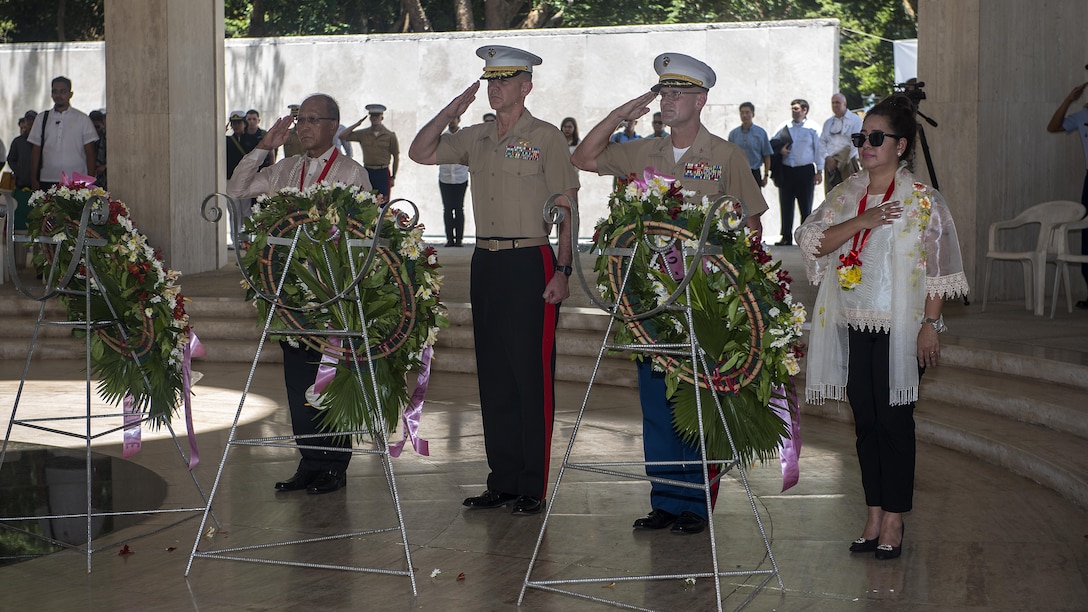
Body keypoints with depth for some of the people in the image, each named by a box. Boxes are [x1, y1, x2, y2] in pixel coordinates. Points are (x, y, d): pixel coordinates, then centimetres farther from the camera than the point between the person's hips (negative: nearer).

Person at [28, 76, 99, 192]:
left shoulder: (82, 119, 7)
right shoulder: (41, 119, 13)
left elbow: (90, 153, 5)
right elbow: (36, 151, 11)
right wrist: (34, 180, 4)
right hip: (47, 181, 2)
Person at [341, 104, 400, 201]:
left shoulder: (390, 135, 1)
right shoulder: (362, 134, 7)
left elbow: (396, 157, 6)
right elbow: (342, 137, 2)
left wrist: (393, 177, 3)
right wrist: (357, 124, -1)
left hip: (383, 173, -2)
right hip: (367, 172, 2)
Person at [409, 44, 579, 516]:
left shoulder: (546, 138, -4)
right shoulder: (476, 139, 14)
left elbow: (566, 209, -6)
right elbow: (420, 153, 14)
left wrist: (562, 270, -13)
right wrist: (452, 110, 5)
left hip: (530, 263, -6)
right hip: (485, 262, 6)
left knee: (532, 376, -4)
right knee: (493, 376, 9)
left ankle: (532, 489, 2)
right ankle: (502, 482, 17)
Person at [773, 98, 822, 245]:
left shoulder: (812, 128, -1)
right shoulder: (784, 127, 7)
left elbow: (818, 149, 0)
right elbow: (772, 144, 16)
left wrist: (819, 171, -3)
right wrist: (779, 150, -5)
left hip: (805, 171, -3)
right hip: (786, 171, 3)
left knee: (805, 207, 3)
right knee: (786, 206, 4)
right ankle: (786, 237, 11)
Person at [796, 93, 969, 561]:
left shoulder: (921, 199, -5)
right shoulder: (846, 194, 9)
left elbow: (937, 268, -6)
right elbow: (812, 241, -4)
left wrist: (931, 324, -11)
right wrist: (863, 220, -16)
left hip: (898, 327, -5)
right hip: (853, 327, 5)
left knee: (894, 420, -1)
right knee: (865, 421, 9)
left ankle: (894, 521, 8)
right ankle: (874, 516, 18)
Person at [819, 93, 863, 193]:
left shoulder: (855, 120, 1)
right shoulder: (828, 122, 19)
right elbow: (822, 142, 15)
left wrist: (839, 162, -8)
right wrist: (827, 158, -4)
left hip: (847, 164, -5)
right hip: (830, 164, 5)